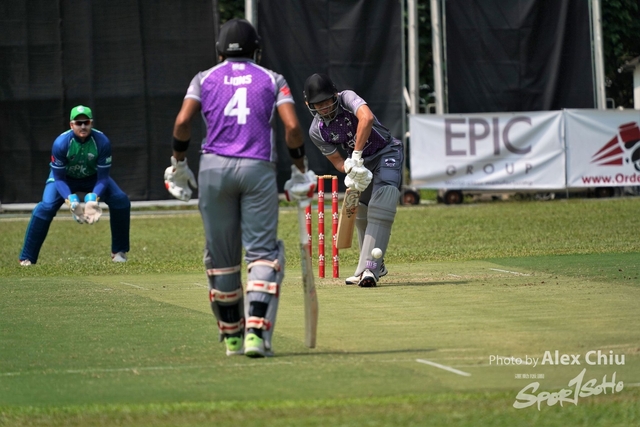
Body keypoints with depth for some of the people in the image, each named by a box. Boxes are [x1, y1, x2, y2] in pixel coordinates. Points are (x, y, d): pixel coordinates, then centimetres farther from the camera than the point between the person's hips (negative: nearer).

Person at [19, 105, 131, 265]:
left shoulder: (102, 142, -28)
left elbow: (102, 177, -23)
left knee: (121, 201, -18)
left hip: (92, 178, 2)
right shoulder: (61, 143, -32)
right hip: (65, 178, -2)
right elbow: (59, 178, -24)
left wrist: (93, 199, -40)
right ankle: (26, 259, -18)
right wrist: (71, 201, -40)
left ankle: (119, 252, 0)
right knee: (46, 207, -27)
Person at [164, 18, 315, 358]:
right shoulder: (272, 80, 12)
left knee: (221, 257, 11)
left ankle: (232, 336, 18)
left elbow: (182, 122, -2)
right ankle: (256, 332, -19)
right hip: (258, 169, -1)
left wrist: (178, 163, 11)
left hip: (214, 167, 1)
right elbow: (292, 127, -1)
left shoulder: (204, 79, 13)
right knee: (262, 252, -2)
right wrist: (300, 169, 10)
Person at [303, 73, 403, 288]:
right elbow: (337, 161, -7)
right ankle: (374, 267, 30)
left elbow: (367, 118, -46)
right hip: (361, 163, 6)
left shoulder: (347, 98, -26)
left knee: (379, 210, -23)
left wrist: (356, 156, -45)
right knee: (360, 214, 12)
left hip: (386, 152, -6)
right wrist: (351, 169, -31)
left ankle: (368, 269, -31)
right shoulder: (316, 131, -11)